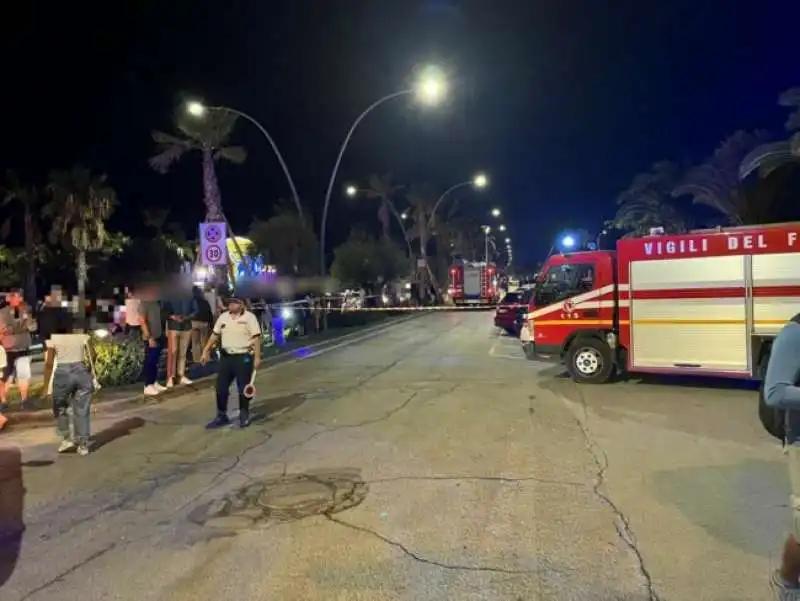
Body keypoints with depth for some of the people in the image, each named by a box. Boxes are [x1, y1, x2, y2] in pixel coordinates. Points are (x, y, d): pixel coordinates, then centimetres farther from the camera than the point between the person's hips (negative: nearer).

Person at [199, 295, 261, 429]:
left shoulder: (249, 317, -8)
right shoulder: (223, 317, 9)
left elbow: (256, 338, -11)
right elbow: (215, 335, 13)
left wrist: (257, 357, -17)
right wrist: (206, 351, 8)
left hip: (244, 357, -5)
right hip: (226, 356, 5)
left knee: (243, 388, 4)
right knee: (221, 388, 8)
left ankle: (244, 416, 20)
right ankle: (221, 416, 21)